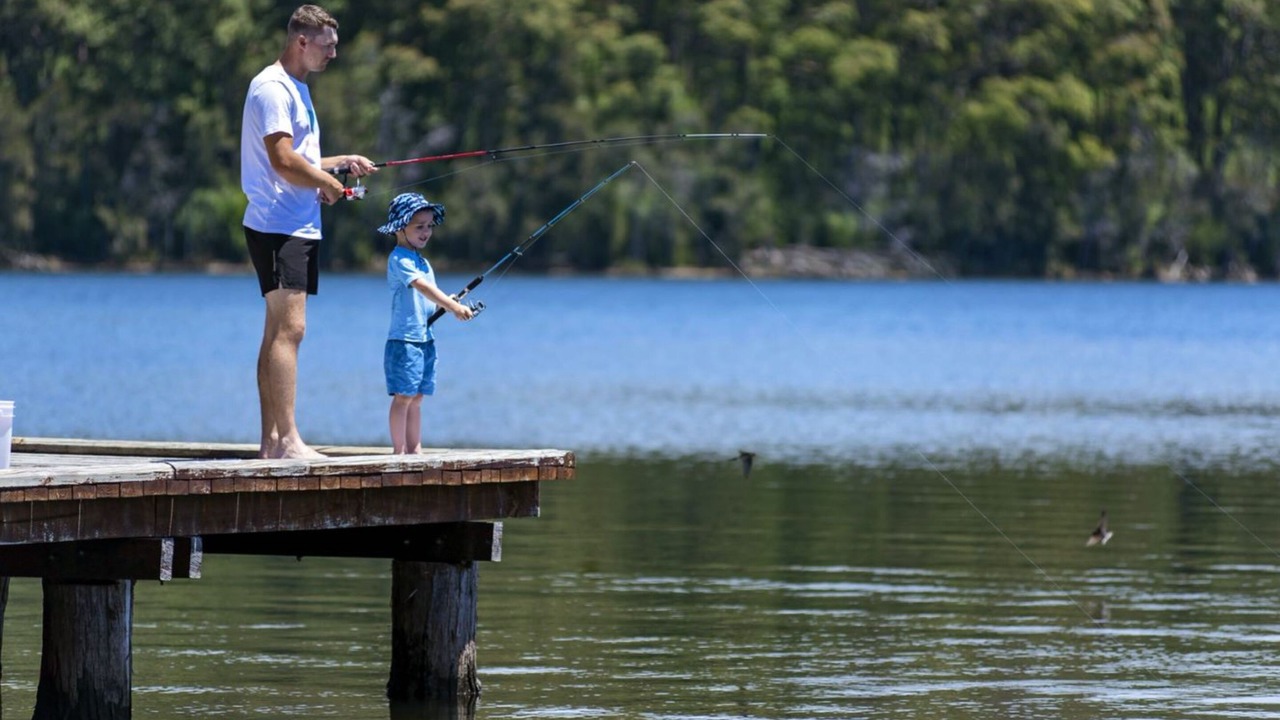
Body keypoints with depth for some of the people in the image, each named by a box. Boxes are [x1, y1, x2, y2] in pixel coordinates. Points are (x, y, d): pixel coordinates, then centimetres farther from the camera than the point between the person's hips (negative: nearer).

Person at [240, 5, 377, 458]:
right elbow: (283, 161, -20)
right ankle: (287, 440, -20)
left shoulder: (297, 89, 21)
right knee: (289, 328, -16)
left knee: (279, 332, 9)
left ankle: (271, 440, 9)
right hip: (277, 228, -11)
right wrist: (328, 182, -7)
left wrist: (343, 162, 16)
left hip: (299, 228, 11)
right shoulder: (272, 89, -12)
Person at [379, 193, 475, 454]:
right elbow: (422, 286, -26)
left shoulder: (421, 261, 17)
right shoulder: (399, 259, -12)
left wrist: (448, 304, 1)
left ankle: (414, 449, 13)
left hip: (425, 338, 9)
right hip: (404, 338, -9)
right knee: (403, 396, -8)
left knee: (416, 397, 10)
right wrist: (452, 306, -32)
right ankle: (399, 451, -7)